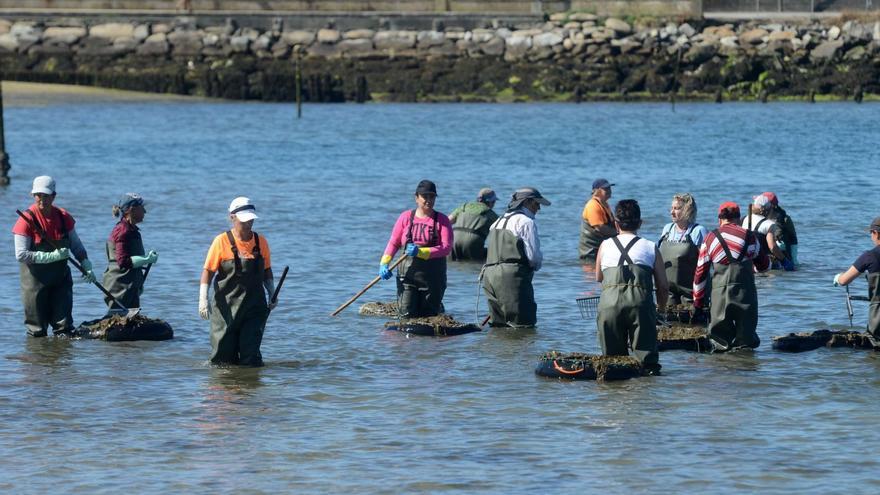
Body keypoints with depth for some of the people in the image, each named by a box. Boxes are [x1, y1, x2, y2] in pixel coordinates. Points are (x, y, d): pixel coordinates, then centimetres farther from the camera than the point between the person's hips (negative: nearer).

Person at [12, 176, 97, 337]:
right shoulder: (27, 220, -14)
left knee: (64, 325, 1)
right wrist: (52, 256, -23)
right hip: (35, 277, -4)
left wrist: (86, 266, 0)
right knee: (37, 331, 1)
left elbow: (76, 245, 14)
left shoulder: (63, 217, 1)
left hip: (60, 275, 4)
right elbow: (21, 255, -20)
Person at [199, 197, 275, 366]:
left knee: (251, 356, -8)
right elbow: (208, 271, -3)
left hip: (254, 308, 2)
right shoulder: (222, 241, -4)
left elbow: (267, 272, 18)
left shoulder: (261, 242, 6)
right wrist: (203, 300, -12)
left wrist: (272, 295, 6)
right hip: (226, 307, -2)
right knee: (223, 357, -1)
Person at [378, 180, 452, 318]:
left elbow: (447, 247, -12)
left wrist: (421, 252, -24)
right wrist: (384, 263, -9)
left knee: (429, 316, 5)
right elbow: (393, 243, 6)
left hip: (433, 277, -1)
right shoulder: (406, 217, 4)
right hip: (408, 274, 1)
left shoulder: (442, 220, -1)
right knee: (407, 314, -6)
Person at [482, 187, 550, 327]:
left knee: (498, 325, 10)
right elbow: (534, 255, -10)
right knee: (524, 325, -9)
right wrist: (536, 265, 13)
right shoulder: (526, 222, -3)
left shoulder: (498, 221, 25)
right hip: (512, 276, -8)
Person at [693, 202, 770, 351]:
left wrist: (698, 302, 18)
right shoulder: (749, 236, 6)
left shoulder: (710, 239, 8)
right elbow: (764, 265, 20)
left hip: (719, 293, 0)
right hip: (745, 293, 0)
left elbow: (700, 273, 10)